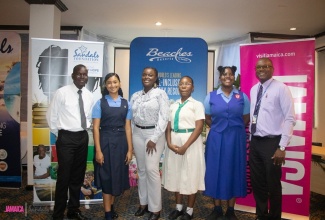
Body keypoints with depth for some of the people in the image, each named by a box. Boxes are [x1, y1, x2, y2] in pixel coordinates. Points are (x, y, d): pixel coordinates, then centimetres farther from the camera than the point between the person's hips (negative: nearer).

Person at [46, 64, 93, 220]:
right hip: (66, 138, -5)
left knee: (78, 176, 15)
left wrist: (86, 128, 8)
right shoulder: (62, 92, -10)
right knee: (64, 176, 0)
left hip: (83, 137, 5)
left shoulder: (89, 95, 6)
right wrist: (59, 135, 0)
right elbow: (51, 116, -4)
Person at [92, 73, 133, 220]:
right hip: (105, 142, -3)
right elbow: (96, 128, -6)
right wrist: (98, 150, -12)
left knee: (118, 175, 13)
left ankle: (111, 206, 35)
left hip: (121, 142, 3)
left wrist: (130, 149, 2)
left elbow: (127, 128, 4)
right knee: (106, 177, 6)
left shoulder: (126, 104, 5)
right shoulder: (100, 103, -3)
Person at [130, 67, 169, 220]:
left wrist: (154, 139, -15)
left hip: (154, 134, -5)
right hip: (138, 134, 5)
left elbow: (163, 118, -11)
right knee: (141, 170, 10)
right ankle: (143, 202, 23)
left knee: (152, 169, -7)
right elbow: (132, 116, 12)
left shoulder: (160, 94, -5)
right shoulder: (135, 96, 10)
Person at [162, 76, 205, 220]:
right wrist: (169, 143, -9)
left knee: (190, 175, 4)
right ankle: (178, 207, 29)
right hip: (174, 142, 5)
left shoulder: (197, 104, -4)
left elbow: (199, 128, -11)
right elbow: (168, 127, 8)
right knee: (175, 174, 12)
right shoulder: (173, 106, 11)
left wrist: (185, 146, -17)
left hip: (191, 142, -5)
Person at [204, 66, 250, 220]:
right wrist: (218, 128, 3)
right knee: (215, 171, 5)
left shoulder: (242, 96, 1)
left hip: (236, 139, 0)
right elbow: (207, 118, 9)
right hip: (216, 138, 0)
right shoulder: (211, 96, 2)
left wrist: (234, 130, 4)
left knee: (233, 171, 7)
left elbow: (246, 119, 6)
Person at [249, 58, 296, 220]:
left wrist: (282, 147, -17)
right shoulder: (253, 90, 9)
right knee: (257, 183, 16)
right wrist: (251, 139, 12)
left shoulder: (281, 88, -10)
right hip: (255, 142, 6)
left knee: (273, 185, 9)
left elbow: (290, 119, -13)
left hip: (271, 142, -6)